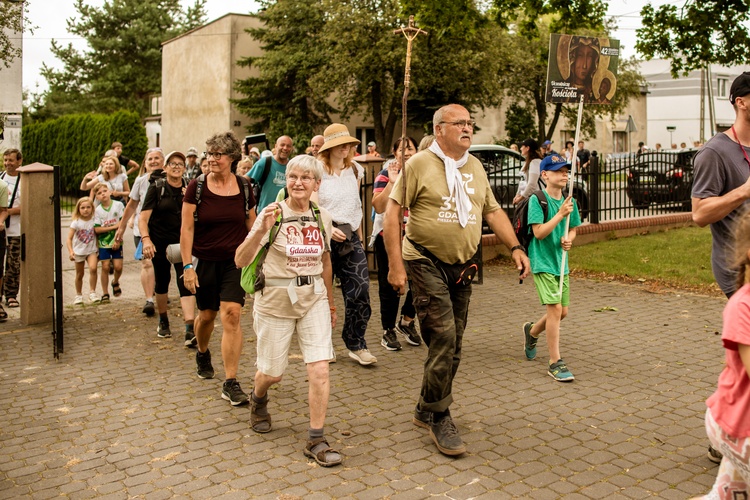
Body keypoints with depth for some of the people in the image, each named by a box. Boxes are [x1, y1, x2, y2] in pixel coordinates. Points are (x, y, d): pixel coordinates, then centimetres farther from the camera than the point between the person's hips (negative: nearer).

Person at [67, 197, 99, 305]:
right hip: (79, 251, 0)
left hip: (91, 250, 0)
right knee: (79, 274, 11)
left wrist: (99, 251, 3)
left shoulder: (94, 220, -5)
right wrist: (70, 251, -21)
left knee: (93, 268, -24)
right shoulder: (76, 222, -8)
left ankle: (92, 292, -12)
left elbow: (97, 235, 4)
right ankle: (78, 295, 27)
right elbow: (69, 238, -9)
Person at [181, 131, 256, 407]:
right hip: (205, 261, 0)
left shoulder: (243, 187, -1)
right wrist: (187, 265, -11)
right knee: (207, 314, 14)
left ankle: (231, 383, -7)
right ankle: (202, 353, 49)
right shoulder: (197, 187, -7)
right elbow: (186, 229, -6)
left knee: (231, 315, -12)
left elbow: (251, 225, 9)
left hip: (235, 261, 0)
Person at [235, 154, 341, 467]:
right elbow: (240, 261, -19)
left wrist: (331, 302, 22)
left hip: (314, 298, 3)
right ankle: (258, 399, 47)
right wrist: (261, 230, -35)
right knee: (273, 373, 11)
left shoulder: (322, 217, 1)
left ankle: (316, 440, 6)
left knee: (320, 371, -7)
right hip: (275, 300, -3)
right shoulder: (273, 214, -12)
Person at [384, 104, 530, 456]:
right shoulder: (419, 164, -8)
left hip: (462, 267, 7)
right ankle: (438, 418, 5)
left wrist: (515, 247, 3)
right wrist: (395, 266, -16)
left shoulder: (475, 167, 11)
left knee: (453, 344, 11)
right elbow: (392, 213, -11)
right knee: (443, 337, -13)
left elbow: (493, 211, 16)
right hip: (426, 263, -6)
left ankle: (426, 410, 29)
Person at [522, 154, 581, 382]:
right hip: (543, 262, -7)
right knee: (555, 309, -12)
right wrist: (560, 214, -24)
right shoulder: (537, 200, -13)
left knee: (562, 311, 13)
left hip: (561, 262, 7)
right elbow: (539, 232, -19)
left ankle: (532, 331, 41)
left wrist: (568, 240, -5)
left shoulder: (569, 201, 7)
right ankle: (555, 363, -2)